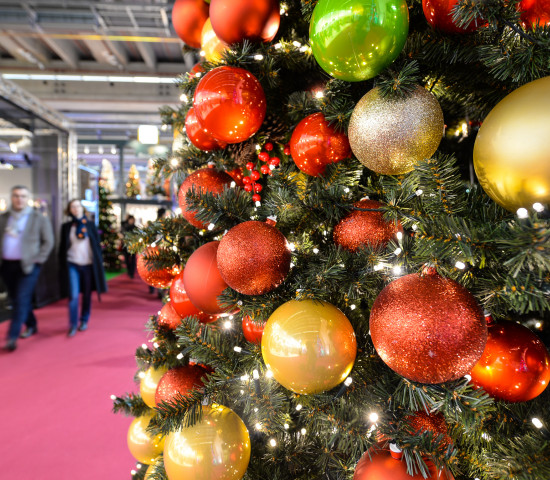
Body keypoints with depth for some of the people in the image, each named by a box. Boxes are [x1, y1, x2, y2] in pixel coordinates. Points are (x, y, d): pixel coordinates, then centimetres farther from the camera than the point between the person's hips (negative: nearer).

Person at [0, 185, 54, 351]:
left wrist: (37, 260, -8)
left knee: (21, 300, -9)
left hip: (27, 265, -4)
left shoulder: (39, 218, 0)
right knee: (16, 299, 13)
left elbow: (48, 242, 0)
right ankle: (31, 325, 31)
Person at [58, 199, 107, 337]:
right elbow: (62, 247, 8)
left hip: (89, 264, 1)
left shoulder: (90, 225, 5)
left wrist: (99, 263, 1)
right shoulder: (66, 226, 5)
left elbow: (97, 244, 6)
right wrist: (62, 266, 4)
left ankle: (84, 320, 25)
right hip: (72, 264, -1)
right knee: (73, 295, -8)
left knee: (87, 294, 9)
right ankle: (73, 325, 4)